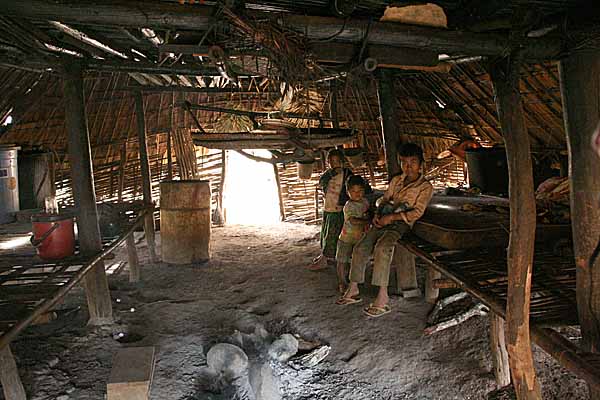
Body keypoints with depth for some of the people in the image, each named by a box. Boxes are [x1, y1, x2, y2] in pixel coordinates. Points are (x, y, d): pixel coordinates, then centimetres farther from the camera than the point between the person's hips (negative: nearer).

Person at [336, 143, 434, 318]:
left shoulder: (425, 187, 0)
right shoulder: (396, 181, 17)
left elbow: (417, 212, -10)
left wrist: (392, 217, -18)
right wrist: (378, 215, 2)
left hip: (403, 224, -6)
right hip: (385, 221, 6)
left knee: (382, 247, -34)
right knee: (360, 248, -12)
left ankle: (383, 298, -32)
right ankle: (353, 290, -1)